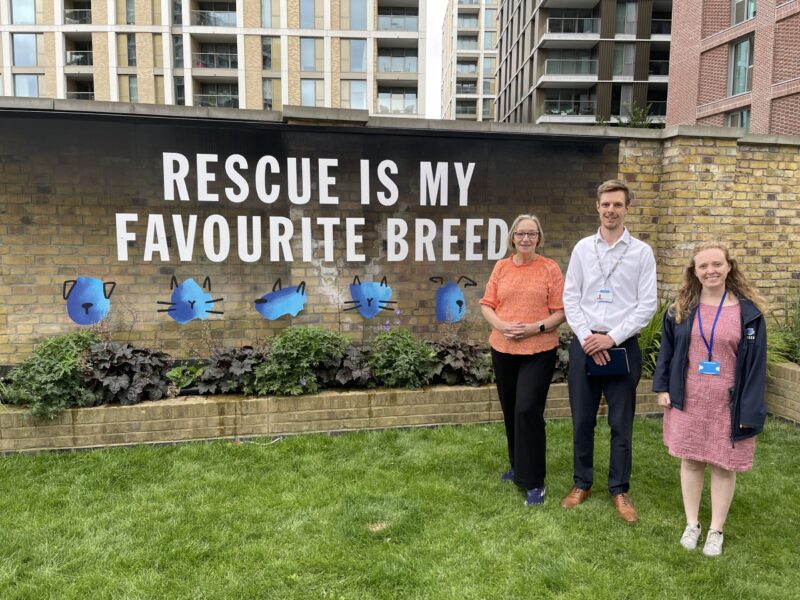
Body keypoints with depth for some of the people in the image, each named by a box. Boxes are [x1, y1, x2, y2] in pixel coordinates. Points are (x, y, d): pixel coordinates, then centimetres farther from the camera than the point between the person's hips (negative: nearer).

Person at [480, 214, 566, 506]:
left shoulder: (550, 268, -4)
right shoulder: (501, 267, 5)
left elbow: (560, 312, -6)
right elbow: (487, 305, 5)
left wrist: (536, 328, -20)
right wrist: (500, 325, -13)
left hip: (538, 351, -4)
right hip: (503, 349, 4)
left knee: (527, 411, -11)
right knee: (510, 411, 15)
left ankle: (534, 481, 3)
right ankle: (518, 466, 35)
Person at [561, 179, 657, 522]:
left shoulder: (641, 252, 0)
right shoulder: (582, 248, 5)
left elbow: (647, 305, -4)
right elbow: (570, 298, 2)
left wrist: (611, 338, -12)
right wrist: (586, 337, -10)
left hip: (622, 347, -1)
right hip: (584, 345, 2)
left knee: (621, 424, 8)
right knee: (582, 421, 10)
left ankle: (620, 490, 23)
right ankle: (582, 483, 26)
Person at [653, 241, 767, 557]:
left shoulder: (748, 312, -6)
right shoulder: (680, 309, 2)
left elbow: (755, 363, -6)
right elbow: (667, 350, 9)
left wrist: (749, 409, -10)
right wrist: (662, 387, 2)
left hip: (727, 404, -2)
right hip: (688, 400, 2)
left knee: (723, 466, 8)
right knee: (690, 461, 11)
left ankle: (716, 530, 26)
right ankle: (691, 524, 28)